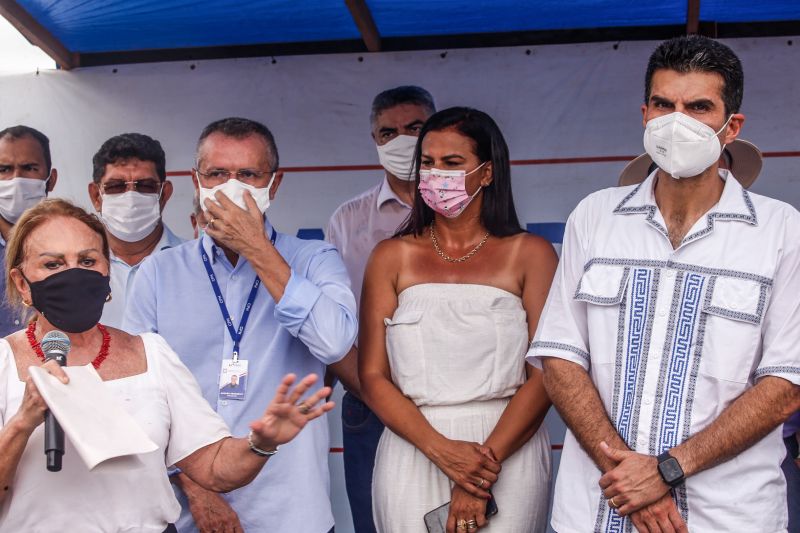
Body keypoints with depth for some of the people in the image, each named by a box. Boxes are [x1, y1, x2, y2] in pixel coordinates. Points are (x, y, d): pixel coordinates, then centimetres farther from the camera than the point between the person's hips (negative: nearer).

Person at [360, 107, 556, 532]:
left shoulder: (529, 254, 1)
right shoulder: (392, 257, 6)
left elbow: (546, 373, -6)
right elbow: (372, 375, 1)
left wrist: (486, 462, -16)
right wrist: (441, 449, -13)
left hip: (508, 453, -1)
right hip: (412, 454, 1)